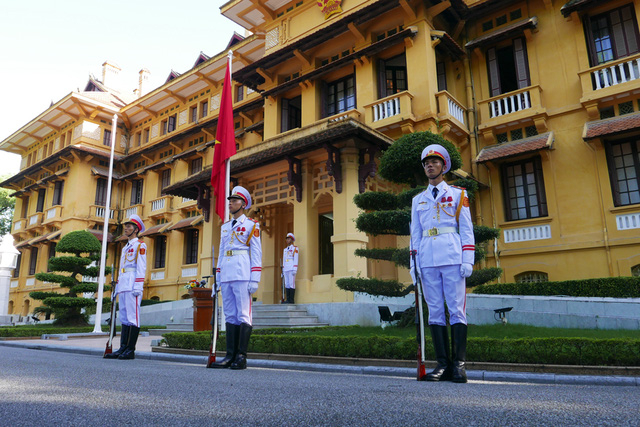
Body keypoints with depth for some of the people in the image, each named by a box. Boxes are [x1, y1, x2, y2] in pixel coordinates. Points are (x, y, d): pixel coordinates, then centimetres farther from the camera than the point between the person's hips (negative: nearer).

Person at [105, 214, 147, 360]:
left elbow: (141, 267, -10)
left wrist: (138, 287, -19)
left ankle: (131, 350, -7)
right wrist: (116, 290, 20)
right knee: (124, 318, 7)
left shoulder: (140, 245, -1)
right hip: (123, 287, 9)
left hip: (133, 287, -9)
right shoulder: (125, 248, 25)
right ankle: (123, 349, 9)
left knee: (133, 318, -8)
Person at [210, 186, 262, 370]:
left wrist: (254, 279, -10)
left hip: (242, 273, -6)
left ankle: (241, 357, -4)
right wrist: (217, 278, 14)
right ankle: (230, 356, 7)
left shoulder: (251, 225, 4)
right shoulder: (224, 227, 20)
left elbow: (256, 253, -2)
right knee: (230, 315, 5)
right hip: (226, 274, 6)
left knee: (243, 314, -6)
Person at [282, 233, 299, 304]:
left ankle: (291, 300, -8)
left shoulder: (295, 248, 1)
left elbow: (296, 259, -7)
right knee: (287, 284, 3)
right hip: (286, 270, 7)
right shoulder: (285, 250, 21)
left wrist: (295, 270, -15)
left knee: (292, 284, -8)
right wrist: (283, 270, 14)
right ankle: (288, 300, 5)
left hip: (291, 269, -6)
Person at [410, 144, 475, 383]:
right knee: (435, 310, 1)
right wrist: (414, 261, 7)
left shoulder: (457, 194, 12)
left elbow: (466, 229, 6)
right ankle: (442, 363, 4)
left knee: (456, 309, -6)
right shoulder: (418, 200, 20)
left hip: (452, 256, -3)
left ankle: (459, 363, -2)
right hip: (428, 260, 3)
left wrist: (468, 260, -5)